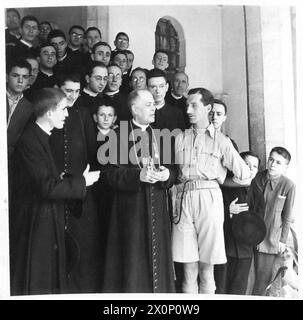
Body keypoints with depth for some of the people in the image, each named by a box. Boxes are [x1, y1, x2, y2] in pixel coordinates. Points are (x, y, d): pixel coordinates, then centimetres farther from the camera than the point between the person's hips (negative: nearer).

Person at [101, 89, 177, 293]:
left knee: (158, 260, 7)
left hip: (157, 209, 4)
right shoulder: (121, 137, -2)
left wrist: (167, 174, -9)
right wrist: (138, 175, -20)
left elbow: (173, 171, 13)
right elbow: (111, 174, -8)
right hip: (131, 210, -4)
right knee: (133, 264, 0)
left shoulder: (159, 137, 12)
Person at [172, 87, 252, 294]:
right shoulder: (180, 139, 12)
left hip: (209, 200, -2)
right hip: (183, 200, 2)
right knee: (189, 271, 4)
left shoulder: (221, 141, 6)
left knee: (206, 270, 3)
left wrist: (217, 178, 12)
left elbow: (245, 174, 5)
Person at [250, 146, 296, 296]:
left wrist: (283, 240, -1)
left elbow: (287, 216, -5)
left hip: (273, 236, -3)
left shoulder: (289, 186, -14)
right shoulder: (257, 179, -4)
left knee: (265, 276, 2)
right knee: (259, 273, 9)